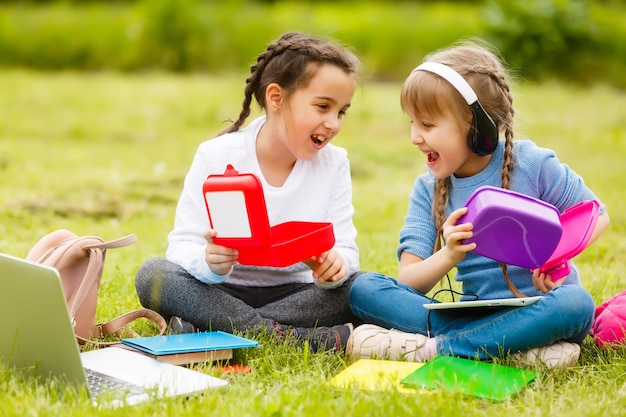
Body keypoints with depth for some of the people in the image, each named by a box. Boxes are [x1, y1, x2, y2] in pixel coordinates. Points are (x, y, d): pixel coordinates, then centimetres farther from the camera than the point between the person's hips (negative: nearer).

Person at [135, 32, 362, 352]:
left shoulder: (333, 163, 0)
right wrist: (210, 263, -37)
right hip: (221, 291, -2)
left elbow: (345, 250, -5)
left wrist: (336, 263, -31)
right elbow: (183, 245, -12)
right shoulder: (217, 157, -8)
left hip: (296, 294, 2)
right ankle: (285, 336, -34)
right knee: (153, 274, -27)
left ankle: (205, 329, -30)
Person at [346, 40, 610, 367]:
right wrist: (449, 256, -26)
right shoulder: (428, 190, 4)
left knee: (575, 303, -37)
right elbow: (407, 283, -4)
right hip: (471, 314, 3)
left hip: (536, 311, -2)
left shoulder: (533, 164, -4)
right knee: (363, 288, -15)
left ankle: (433, 348, -30)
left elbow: (596, 215, 4)